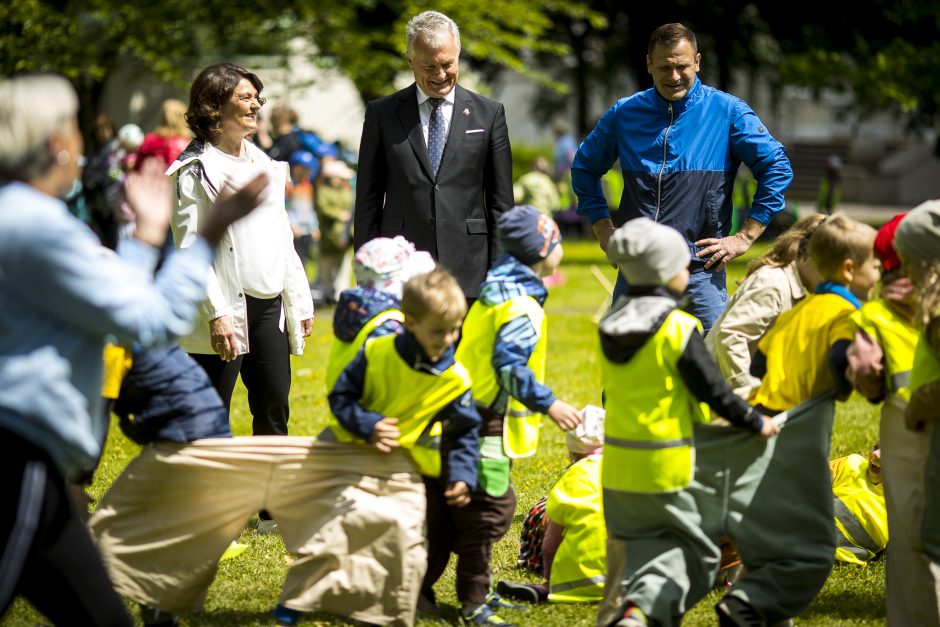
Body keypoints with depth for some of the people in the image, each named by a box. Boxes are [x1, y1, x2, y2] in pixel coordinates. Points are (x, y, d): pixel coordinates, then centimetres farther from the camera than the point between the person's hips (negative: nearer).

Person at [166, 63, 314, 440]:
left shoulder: (262, 164, 16)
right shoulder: (196, 171, -7)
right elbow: (191, 250, -13)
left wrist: (300, 301, 16)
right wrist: (216, 315, -20)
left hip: (269, 308, 7)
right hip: (225, 314, -7)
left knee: (274, 412, 7)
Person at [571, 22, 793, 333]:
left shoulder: (727, 112, -2)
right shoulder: (624, 114, 7)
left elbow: (776, 168, -1)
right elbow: (585, 166, 21)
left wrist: (745, 237, -5)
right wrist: (602, 229, 11)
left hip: (700, 271, -3)